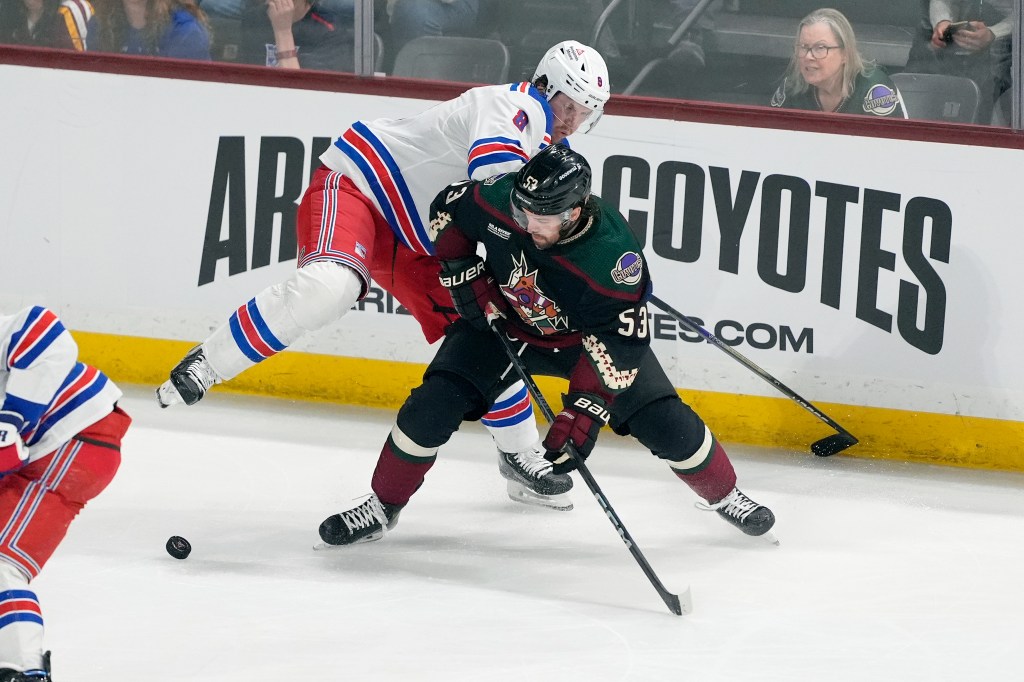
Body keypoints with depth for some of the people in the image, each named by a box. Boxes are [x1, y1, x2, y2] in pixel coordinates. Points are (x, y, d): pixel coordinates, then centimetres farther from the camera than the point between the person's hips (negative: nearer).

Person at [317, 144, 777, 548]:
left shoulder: (614, 256, -37)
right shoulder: (498, 201, -30)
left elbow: (618, 344, -35)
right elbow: (448, 209, -6)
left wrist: (584, 411, -42)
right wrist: (463, 275, -13)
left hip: (585, 335, -2)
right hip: (501, 320, 2)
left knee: (665, 424, -6)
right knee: (432, 405, -14)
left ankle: (722, 495, 22)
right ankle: (382, 507, 5)